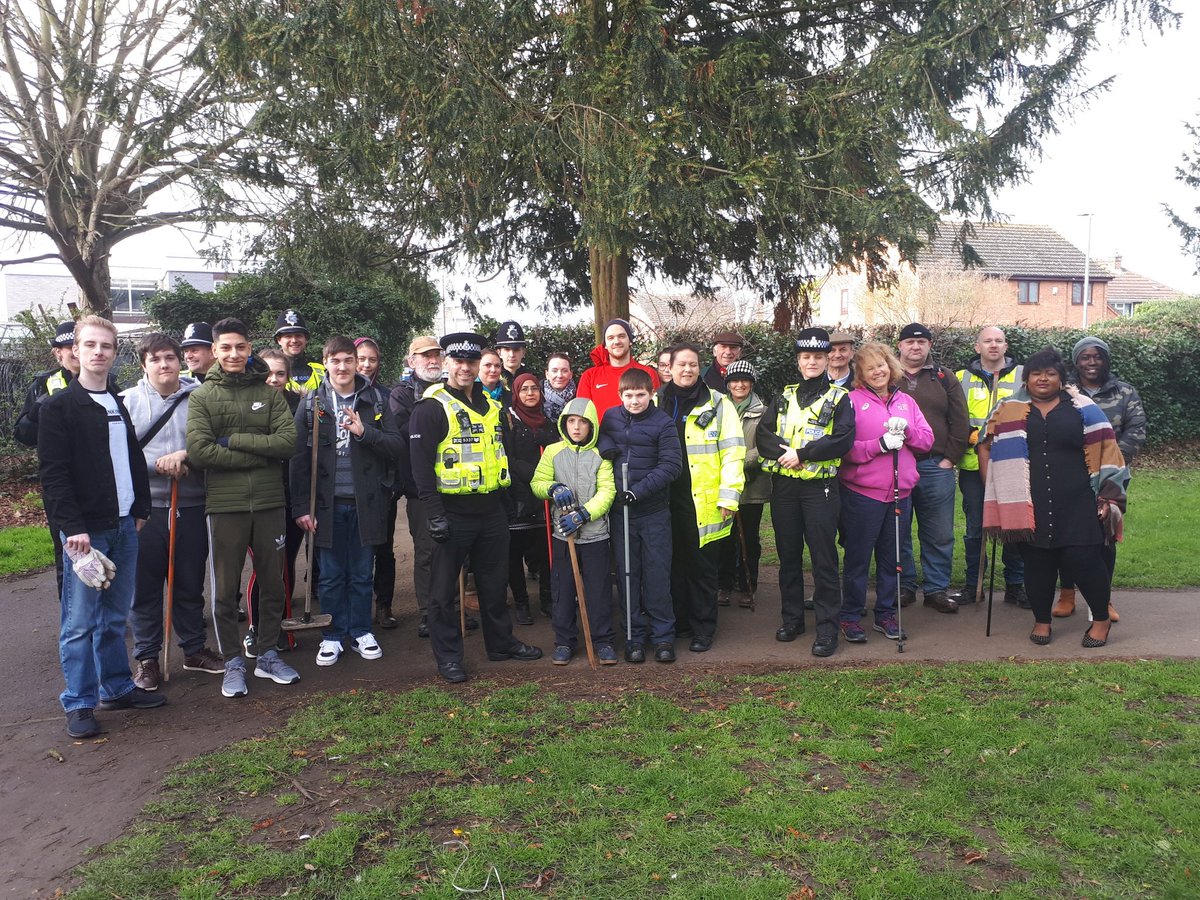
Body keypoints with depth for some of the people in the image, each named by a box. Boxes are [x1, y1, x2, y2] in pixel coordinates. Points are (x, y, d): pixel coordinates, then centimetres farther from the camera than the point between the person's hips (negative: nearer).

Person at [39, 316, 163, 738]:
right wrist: (72, 527, -18)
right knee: (80, 622, -1)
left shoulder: (118, 405, 14)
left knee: (115, 616, 14)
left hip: (124, 527, 6)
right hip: (85, 530, -6)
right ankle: (79, 704, 8)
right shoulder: (58, 406, -7)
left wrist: (140, 509, 13)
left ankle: (117, 687, 25)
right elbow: (52, 472, -13)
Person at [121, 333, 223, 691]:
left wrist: (186, 454, -17)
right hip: (144, 507, -1)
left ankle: (195, 649, 28)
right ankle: (146, 658, 20)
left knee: (191, 584, 13)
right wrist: (157, 464, -16)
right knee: (145, 586, 7)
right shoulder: (127, 401, -1)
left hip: (191, 505, 1)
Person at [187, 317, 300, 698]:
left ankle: (267, 655, 27)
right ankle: (232, 662, 20)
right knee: (226, 589, 6)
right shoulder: (202, 396, 2)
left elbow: (288, 441, -8)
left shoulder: (269, 393, 6)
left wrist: (232, 440, -13)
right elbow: (198, 450, -12)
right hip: (225, 504, -2)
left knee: (273, 583, 11)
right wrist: (257, 454, -13)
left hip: (269, 502, 2)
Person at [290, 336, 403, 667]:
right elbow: (299, 457, -1)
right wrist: (301, 506, -6)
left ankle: (360, 632, 24)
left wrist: (365, 432, -18)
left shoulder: (376, 400, 4)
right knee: (331, 575, 8)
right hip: (327, 503, 0)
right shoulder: (312, 403, 2)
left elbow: (395, 447, -1)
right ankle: (333, 636, 21)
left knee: (362, 574, 10)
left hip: (366, 501, 1)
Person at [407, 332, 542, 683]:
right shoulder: (431, 407, -10)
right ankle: (448, 656, 17)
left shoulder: (492, 405, 11)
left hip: (492, 509, 6)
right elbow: (421, 464, -14)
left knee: (495, 581, 18)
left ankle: (501, 642, 33)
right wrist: (433, 514, -19)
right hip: (452, 512, -6)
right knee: (445, 587, 5)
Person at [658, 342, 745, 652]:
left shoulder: (717, 404, 0)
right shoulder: (657, 403, 8)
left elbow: (732, 452, -4)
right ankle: (675, 621, 25)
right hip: (666, 499, 3)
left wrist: (729, 495, -10)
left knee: (703, 566, 5)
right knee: (673, 562, 12)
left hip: (704, 499, -2)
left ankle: (702, 627, 17)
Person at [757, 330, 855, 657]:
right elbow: (763, 434, 3)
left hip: (820, 487, -4)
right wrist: (784, 452, -16)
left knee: (823, 559, -2)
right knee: (788, 556, 12)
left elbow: (843, 440, -12)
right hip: (784, 486, 4)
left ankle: (827, 628, 5)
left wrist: (801, 453, -17)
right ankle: (792, 618, 24)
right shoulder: (785, 396, 14)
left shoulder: (839, 398, 2)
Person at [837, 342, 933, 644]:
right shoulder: (852, 400, -3)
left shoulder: (906, 401, 13)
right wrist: (880, 444, -19)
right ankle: (850, 616, 15)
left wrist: (906, 430, -10)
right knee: (857, 557, 3)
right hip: (862, 492, -5)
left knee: (891, 557, 12)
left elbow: (927, 440, 8)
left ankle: (886, 614, 25)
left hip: (900, 492, 5)